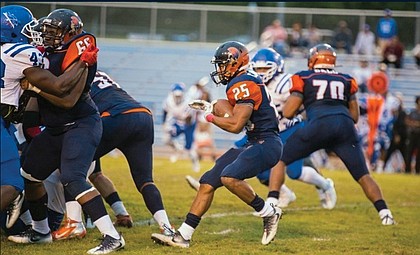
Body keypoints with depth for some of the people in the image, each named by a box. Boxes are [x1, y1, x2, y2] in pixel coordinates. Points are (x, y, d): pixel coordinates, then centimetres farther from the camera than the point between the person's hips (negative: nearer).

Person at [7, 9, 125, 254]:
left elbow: (68, 100, -25)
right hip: (56, 128, 10)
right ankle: (41, 231, 32)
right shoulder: (49, 54, 8)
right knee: (30, 173, 14)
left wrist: (36, 85, -23)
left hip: (82, 125, -10)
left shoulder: (76, 53, -18)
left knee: (72, 179, -23)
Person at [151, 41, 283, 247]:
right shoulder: (240, 83, 16)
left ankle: (269, 213, -10)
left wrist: (210, 116, -7)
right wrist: (212, 108, 13)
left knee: (229, 177, -31)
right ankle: (183, 235, 7)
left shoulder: (244, 85, -16)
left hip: (266, 144, -10)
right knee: (208, 182, 5)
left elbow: (236, 125, -20)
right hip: (253, 144, 11)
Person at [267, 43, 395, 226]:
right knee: (363, 175, 11)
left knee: (279, 159, 12)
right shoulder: (346, 80, 27)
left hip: (319, 124, -3)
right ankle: (384, 212, -6)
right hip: (345, 125, 3)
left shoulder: (303, 78, 16)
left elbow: (288, 113, 12)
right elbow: (354, 116, 27)